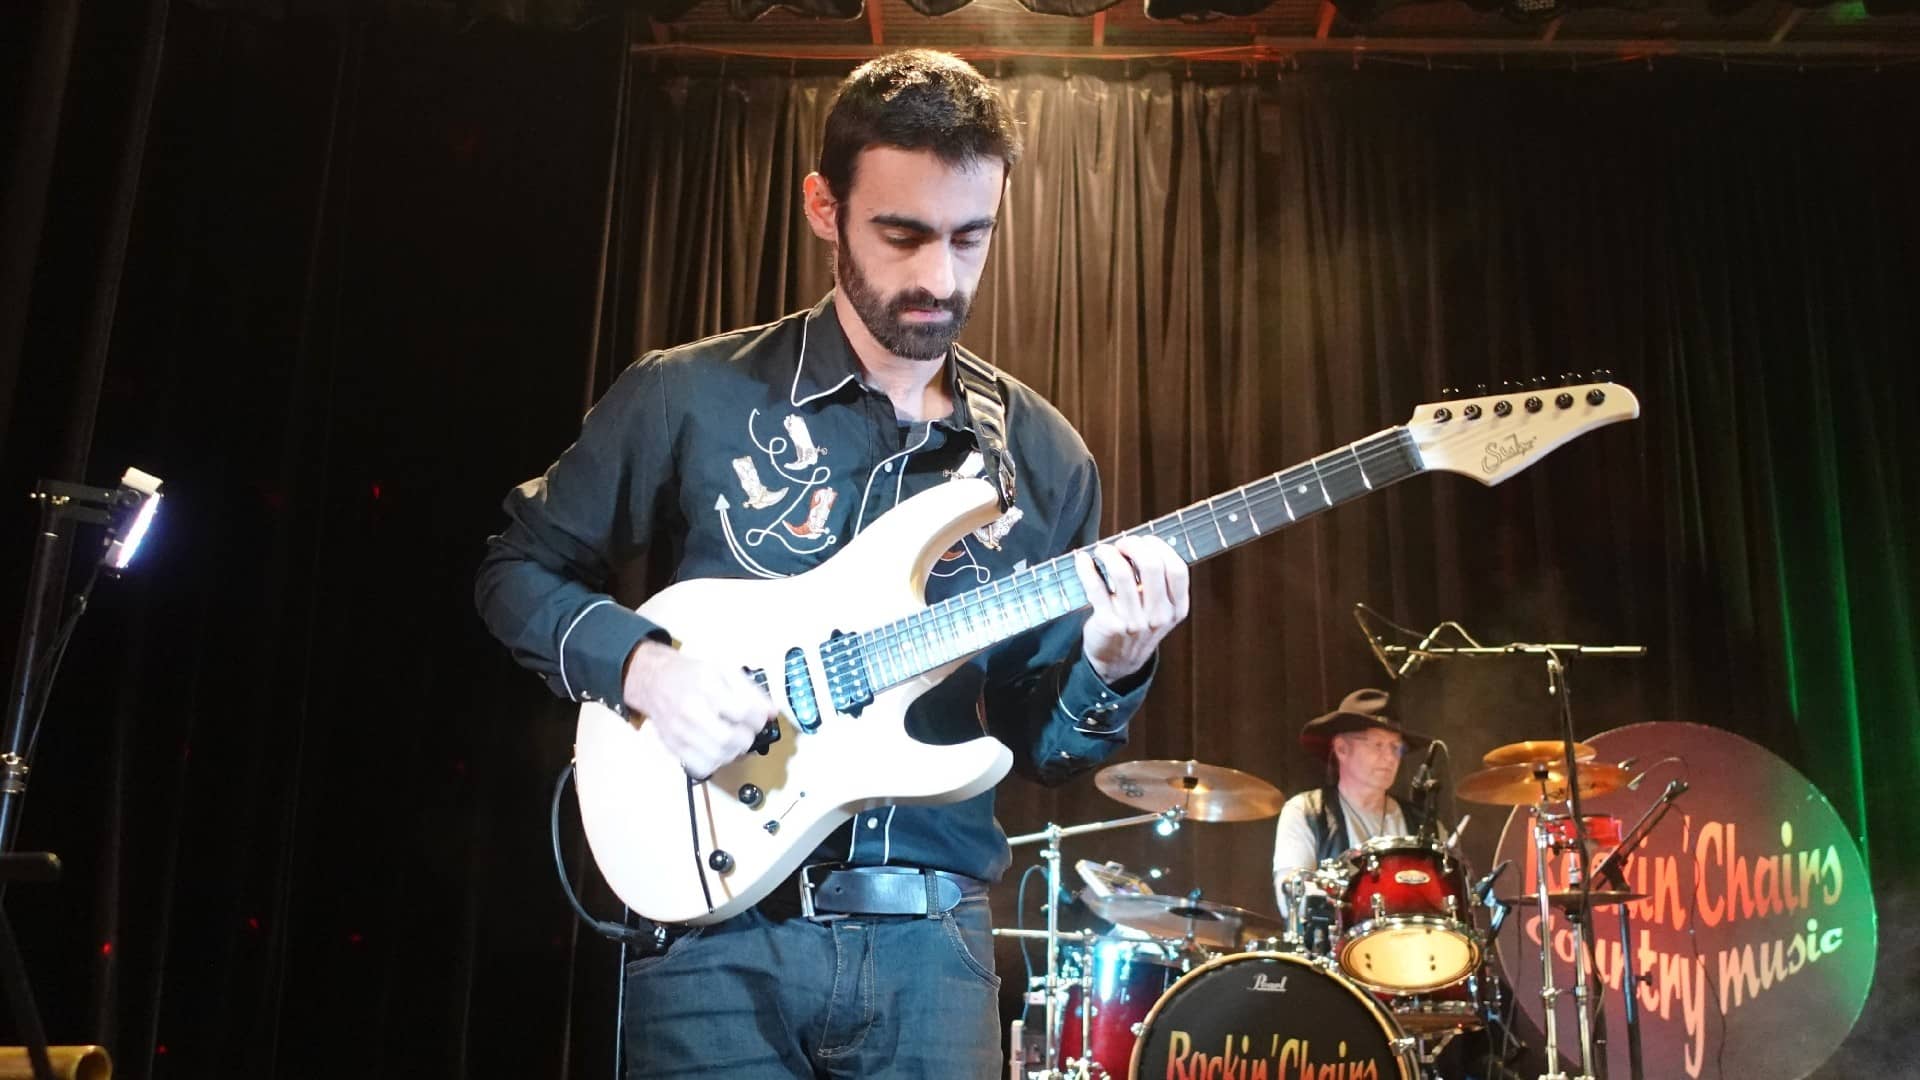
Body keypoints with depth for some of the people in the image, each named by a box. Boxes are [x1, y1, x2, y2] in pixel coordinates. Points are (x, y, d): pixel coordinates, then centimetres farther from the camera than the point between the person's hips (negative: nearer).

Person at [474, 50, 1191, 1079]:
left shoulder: (1043, 456, 3)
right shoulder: (692, 394, -5)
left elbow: (1039, 742, 7)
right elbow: (517, 567, 4)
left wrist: (1107, 674, -15)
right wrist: (640, 664, -14)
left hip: (930, 942, 3)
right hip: (716, 924, -2)